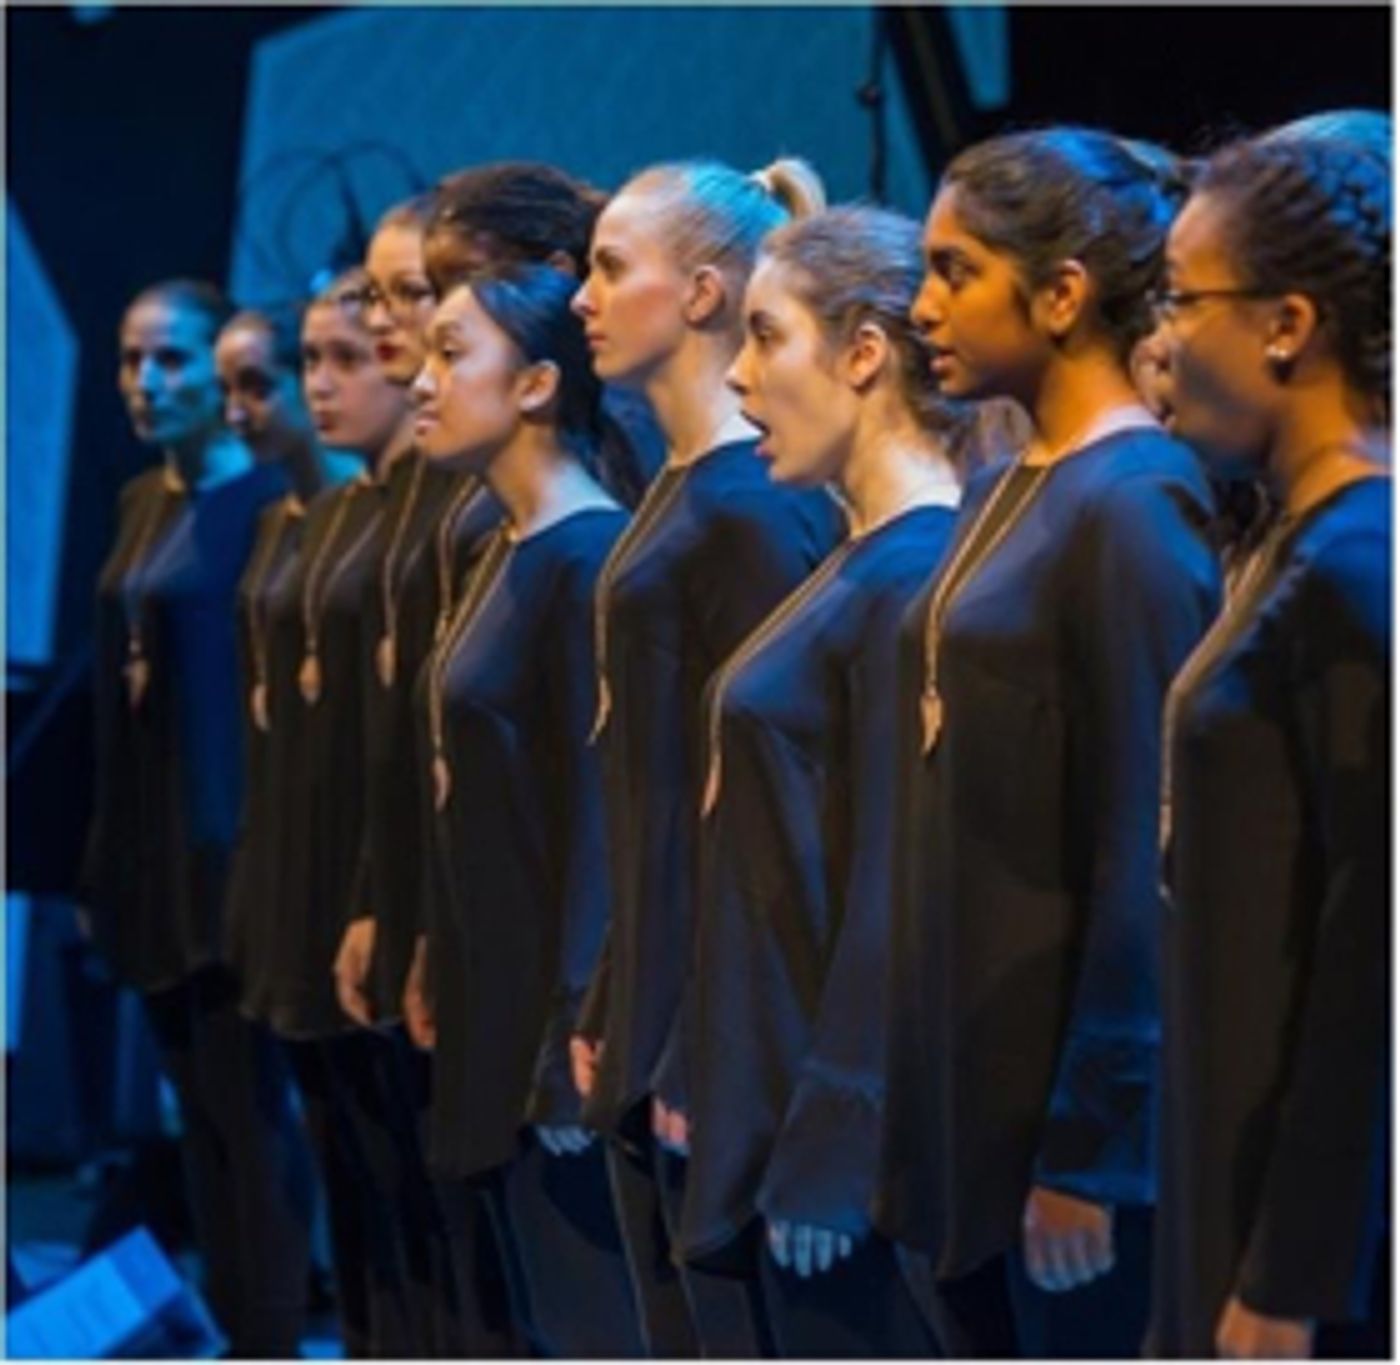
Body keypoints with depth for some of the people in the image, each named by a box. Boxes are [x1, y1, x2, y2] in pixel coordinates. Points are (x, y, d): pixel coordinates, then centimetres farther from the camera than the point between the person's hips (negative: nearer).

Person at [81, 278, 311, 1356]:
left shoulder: (266, 500, -11)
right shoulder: (141, 503, 13)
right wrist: (109, 858, 15)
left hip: (231, 838, -8)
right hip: (150, 844, 8)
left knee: (245, 1096, -4)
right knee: (198, 1096, 12)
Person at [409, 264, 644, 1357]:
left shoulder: (589, 556, -15)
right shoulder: (511, 552, 12)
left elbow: (603, 807, -19)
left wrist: (580, 1034, -21)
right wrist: (447, 979, 15)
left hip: (562, 1012, -9)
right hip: (502, 1005, 9)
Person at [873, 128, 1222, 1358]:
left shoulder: (1136, 507, -15)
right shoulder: (1007, 491, 11)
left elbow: (1146, 854, -18)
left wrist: (1093, 1143, -19)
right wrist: (928, 1075, 13)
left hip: (1073, 1095, -9)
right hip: (975, 1075, 9)